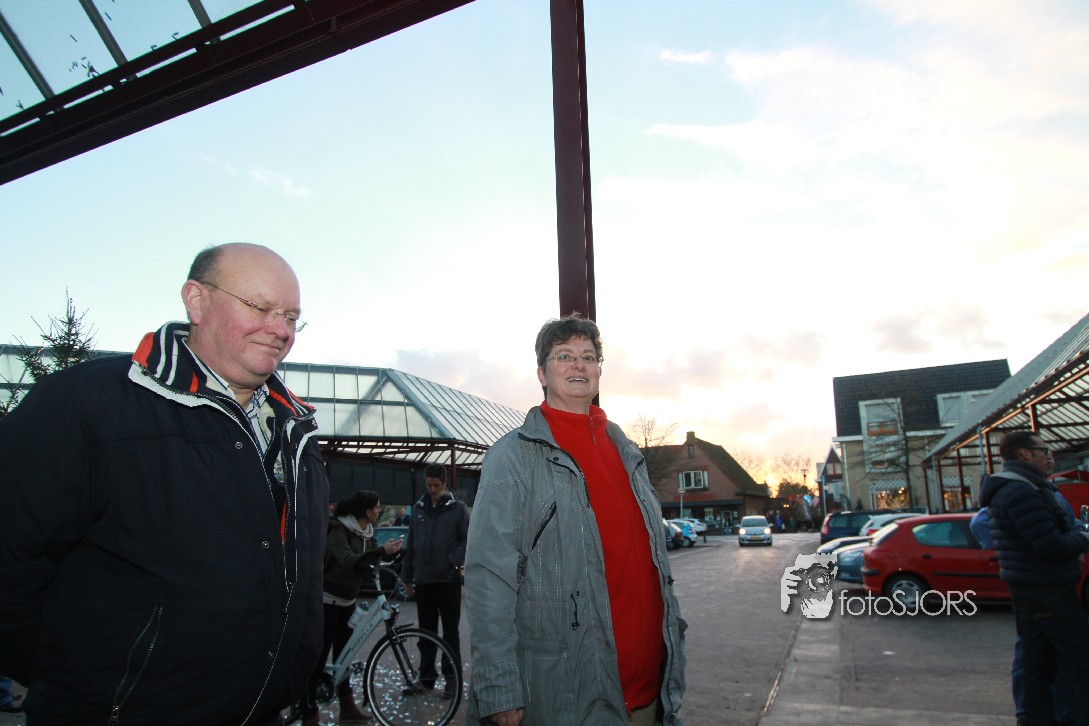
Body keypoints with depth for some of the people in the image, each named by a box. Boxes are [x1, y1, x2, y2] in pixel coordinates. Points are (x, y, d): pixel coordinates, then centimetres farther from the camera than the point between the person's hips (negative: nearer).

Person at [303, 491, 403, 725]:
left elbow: (367, 562, 5)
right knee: (320, 655, -4)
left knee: (343, 653, 15)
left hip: (348, 600, 8)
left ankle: (347, 707, 23)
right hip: (328, 600, -8)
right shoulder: (339, 530, -20)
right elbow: (348, 561, -34)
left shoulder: (367, 532, 4)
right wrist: (382, 551, -39)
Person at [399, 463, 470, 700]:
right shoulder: (418, 508, 9)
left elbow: (467, 539, -2)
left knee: (450, 632, 5)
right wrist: (407, 577, 12)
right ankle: (426, 677, 24)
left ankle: (452, 678, 15)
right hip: (423, 580, 4)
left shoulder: (457, 508, -2)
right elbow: (410, 545, 13)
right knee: (426, 632, 13)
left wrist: (454, 560, -17)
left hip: (448, 580, -4)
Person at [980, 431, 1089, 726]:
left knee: (1037, 659, 15)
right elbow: (1054, 548, -22)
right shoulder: (1020, 491, -20)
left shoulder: (1007, 488, 14)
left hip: (1028, 588, 10)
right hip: (1046, 590, -10)